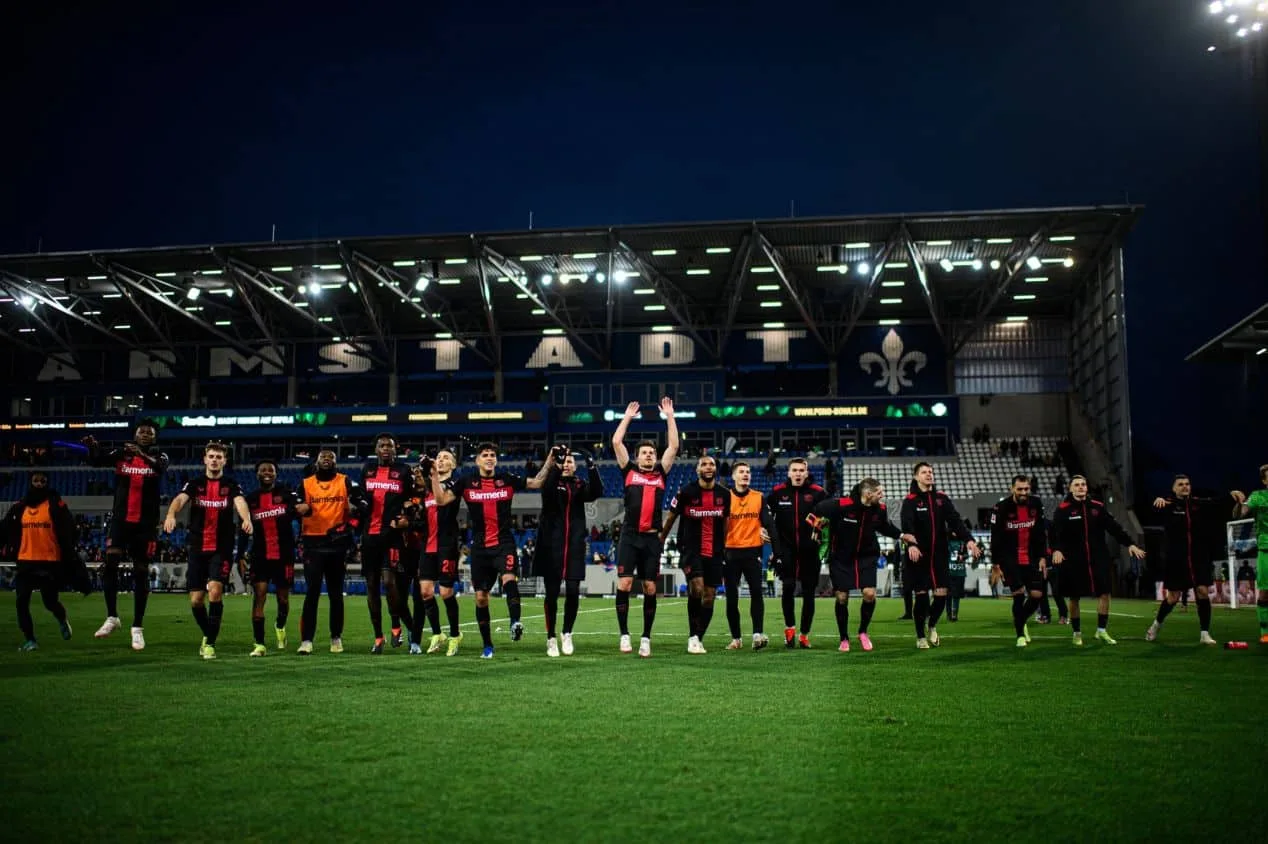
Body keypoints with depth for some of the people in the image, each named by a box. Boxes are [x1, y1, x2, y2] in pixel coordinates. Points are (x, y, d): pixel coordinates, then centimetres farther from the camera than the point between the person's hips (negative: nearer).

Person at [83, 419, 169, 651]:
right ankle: (112, 617, 0)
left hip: (146, 524, -1)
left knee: (140, 573, 4)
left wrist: (142, 454, -41)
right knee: (110, 564, -16)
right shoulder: (121, 454, 5)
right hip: (121, 520, 1)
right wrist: (92, 446, -34)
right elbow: (97, 460, -12)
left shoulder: (158, 456, 2)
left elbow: (162, 467, -22)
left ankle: (138, 628, 11)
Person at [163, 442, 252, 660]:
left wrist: (246, 519, -42)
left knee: (215, 591, -18)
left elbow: (240, 503, -19)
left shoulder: (231, 486, 2)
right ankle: (208, 634, 30)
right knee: (196, 600, 3)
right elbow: (180, 499, -14)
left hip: (222, 549, -2)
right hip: (197, 549, 2)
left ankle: (210, 643, -7)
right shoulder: (194, 484, 6)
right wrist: (171, 515, -38)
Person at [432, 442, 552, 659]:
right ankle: (487, 646, 18)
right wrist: (435, 476, -10)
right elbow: (441, 500, 0)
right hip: (480, 547, 1)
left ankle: (515, 623, -34)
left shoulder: (507, 480, 4)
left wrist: (548, 464, -5)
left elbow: (536, 483, 8)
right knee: (481, 596, 6)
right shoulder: (466, 483, 4)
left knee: (509, 578, -31)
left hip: (504, 543, -1)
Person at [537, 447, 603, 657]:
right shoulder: (551, 482, 4)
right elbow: (546, 488, -21)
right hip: (551, 543, -1)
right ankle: (551, 639, 14)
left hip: (574, 544, 1)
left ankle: (567, 634, 16)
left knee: (573, 591, -5)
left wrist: (591, 467, -24)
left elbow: (597, 493, -11)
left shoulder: (580, 485, 9)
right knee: (552, 592, 2)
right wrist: (556, 463, -33)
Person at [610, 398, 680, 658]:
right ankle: (624, 635, 3)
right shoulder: (629, 471, 10)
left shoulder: (660, 473, 13)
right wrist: (627, 416, 12)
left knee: (650, 588, 4)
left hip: (652, 539, 2)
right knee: (624, 584, -8)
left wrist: (669, 415, 13)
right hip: (630, 537, -2)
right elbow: (616, 443, 6)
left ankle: (646, 638, 11)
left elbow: (674, 446, 12)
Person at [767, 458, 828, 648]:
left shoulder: (817, 492, -3)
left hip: (809, 549, 0)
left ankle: (804, 635, 17)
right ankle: (789, 628, 8)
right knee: (788, 586, -14)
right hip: (787, 549, 0)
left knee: (808, 593, 4)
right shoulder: (778, 492, 1)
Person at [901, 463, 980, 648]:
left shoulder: (941, 498, 7)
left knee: (941, 595, 1)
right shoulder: (910, 501, -5)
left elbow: (955, 520, -5)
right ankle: (920, 637, 18)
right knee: (921, 596, 0)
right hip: (919, 556, -3)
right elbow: (908, 525, -20)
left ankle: (932, 626, 30)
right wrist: (911, 545, -40)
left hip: (940, 555, 3)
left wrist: (968, 539, -21)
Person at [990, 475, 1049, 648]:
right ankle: (1020, 635, 0)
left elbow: (1041, 533, 7)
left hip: (1031, 558, 4)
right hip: (1010, 558, -4)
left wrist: (1043, 557, 3)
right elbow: (995, 538, -9)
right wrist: (995, 565, -8)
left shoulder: (1036, 504, -1)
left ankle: (1021, 622, 25)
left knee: (1037, 594, -2)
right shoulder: (1001, 507, -13)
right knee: (1019, 594, -13)